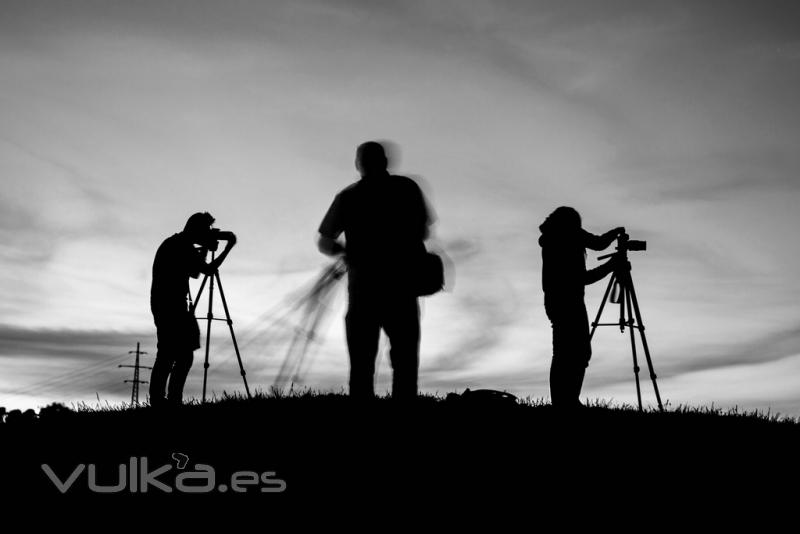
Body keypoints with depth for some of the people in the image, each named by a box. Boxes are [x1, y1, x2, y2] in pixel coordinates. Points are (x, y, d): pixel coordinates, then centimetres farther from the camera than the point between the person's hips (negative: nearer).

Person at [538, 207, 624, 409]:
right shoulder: (570, 234, 3)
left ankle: (560, 403, 4)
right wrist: (615, 232, 14)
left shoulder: (550, 242, 25)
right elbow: (598, 244, -6)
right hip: (569, 301, -9)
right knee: (580, 352, -12)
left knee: (562, 355, 7)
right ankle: (569, 402, -19)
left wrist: (611, 265, 31)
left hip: (553, 301, 9)